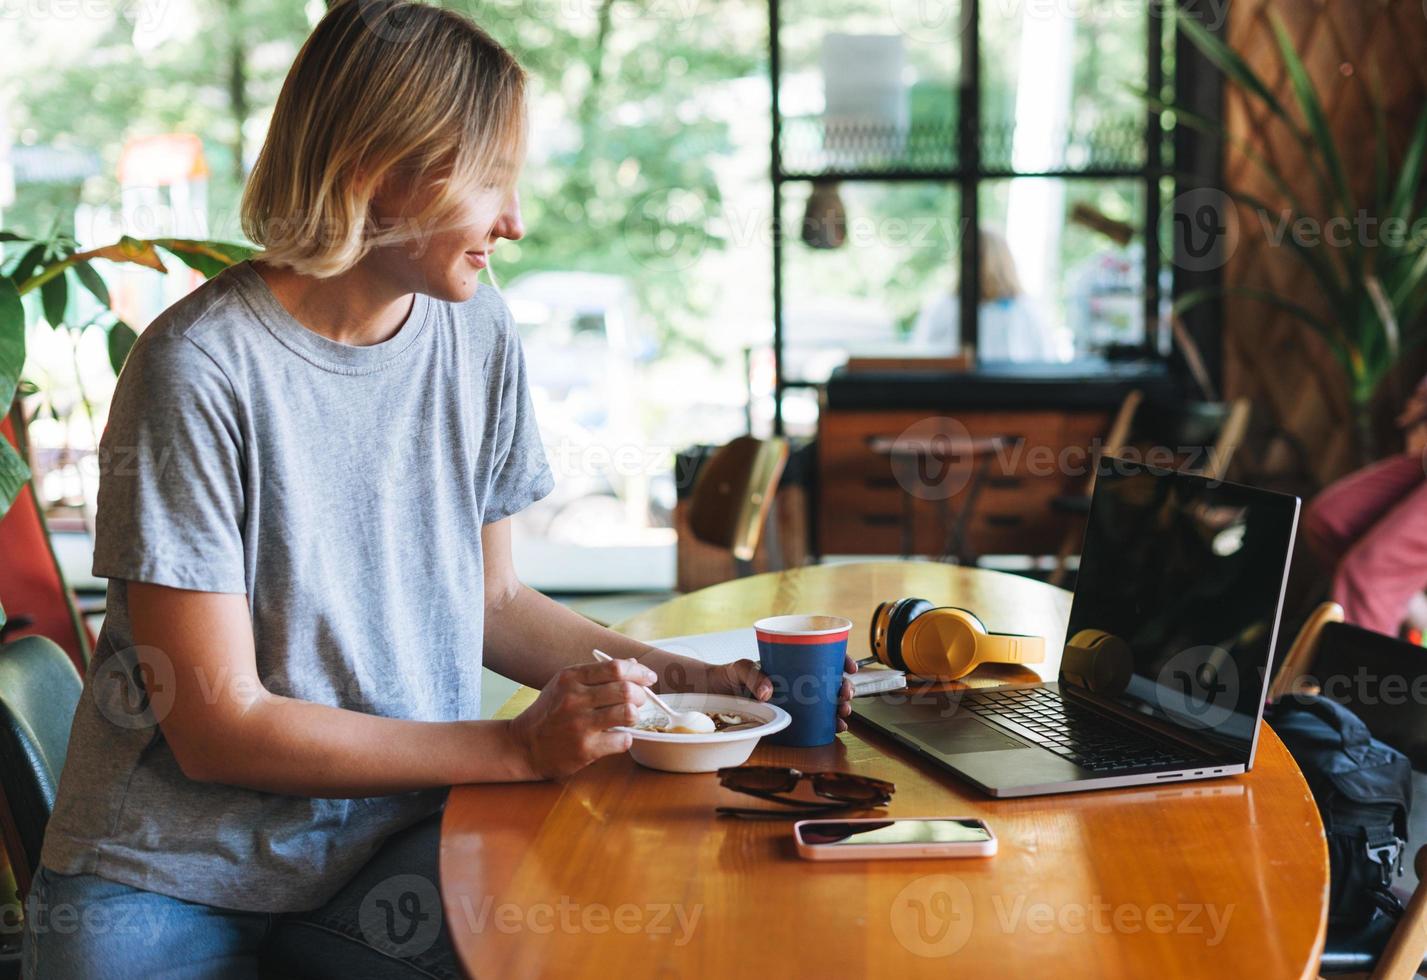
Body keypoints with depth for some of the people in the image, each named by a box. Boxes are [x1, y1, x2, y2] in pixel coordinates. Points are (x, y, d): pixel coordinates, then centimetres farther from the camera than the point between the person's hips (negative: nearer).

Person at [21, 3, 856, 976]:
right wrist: (516, 748, -19)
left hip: (397, 835, 4)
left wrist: (679, 678, 1)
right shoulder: (202, 366, -17)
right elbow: (220, 729, -17)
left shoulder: (481, 339, 1)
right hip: (173, 876, -4)